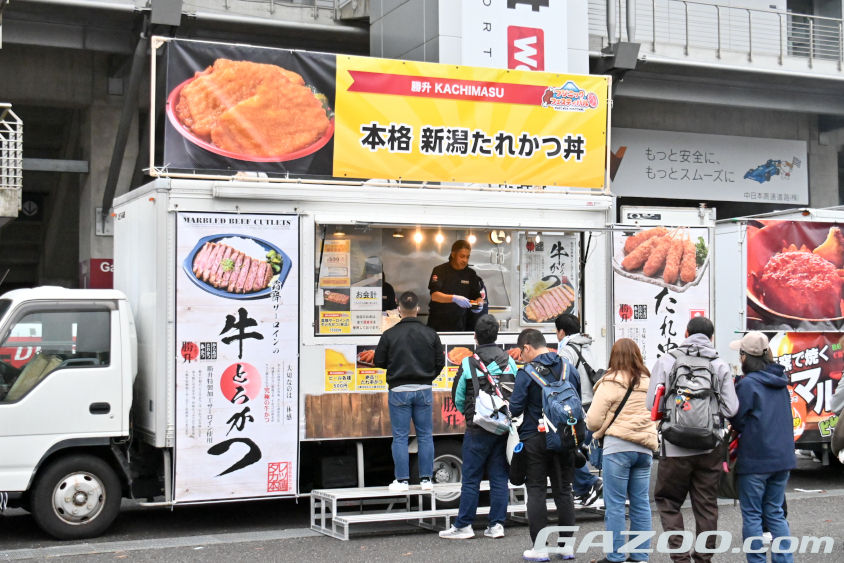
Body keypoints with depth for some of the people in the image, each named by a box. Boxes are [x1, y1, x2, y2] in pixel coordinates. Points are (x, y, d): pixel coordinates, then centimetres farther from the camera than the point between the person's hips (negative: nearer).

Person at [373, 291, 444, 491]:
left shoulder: (389, 334, -8)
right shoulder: (431, 334, -2)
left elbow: (379, 362, -2)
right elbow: (440, 362, 2)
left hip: (399, 391, -2)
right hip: (424, 391, 2)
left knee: (400, 437, 4)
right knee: (425, 436, 9)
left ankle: (402, 480, 5)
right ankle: (426, 479, 10)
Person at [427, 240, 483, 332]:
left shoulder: (471, 274, 5)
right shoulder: (440, 271, -8)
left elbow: (477, 296, 7)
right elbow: (434, 295, -19)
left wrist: (479, 304, -17)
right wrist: (454, 298, -35)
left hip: (458, 323, 3)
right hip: (438, 323, -3)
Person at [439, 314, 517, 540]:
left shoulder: (468, 364, -8)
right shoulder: (510, 362, 2)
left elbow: (458, 398, 0)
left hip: (477, 430, -3)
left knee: (471, 479, 2)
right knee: (499, 477, 8)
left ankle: (463, 526, 6)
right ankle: (496, 524, 10)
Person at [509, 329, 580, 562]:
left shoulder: (526, 373, -13)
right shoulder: (569, 368, 4)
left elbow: (515, 408, -13)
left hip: (535, 440, -5)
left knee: (536, 492, 3)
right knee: (563, 490, 13)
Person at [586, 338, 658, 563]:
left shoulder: (610, 383, -8)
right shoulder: (648, 382, 8)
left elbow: (593, 421, -8)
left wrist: (600, 430, 12)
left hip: (618, 446, -5)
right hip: (644, 447, 6)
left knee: (615, 504, 1)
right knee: (641, 503, 11)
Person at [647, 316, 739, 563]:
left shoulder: (666, 361, -4)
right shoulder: (721, 365, 0)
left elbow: (652, 404, -6)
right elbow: (731, 409, -5)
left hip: (675, 447, -2)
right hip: (710, 448, 2)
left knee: (668, 501, 11)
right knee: (706, 505, 13)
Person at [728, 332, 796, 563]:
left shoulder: (748, 384, -15)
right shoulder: (780, 382, 7)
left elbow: (736, 421, -8)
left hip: (755, 459, -6)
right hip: (783, 457, 7)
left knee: (752, 515, 4)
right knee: (775, 513, 14)